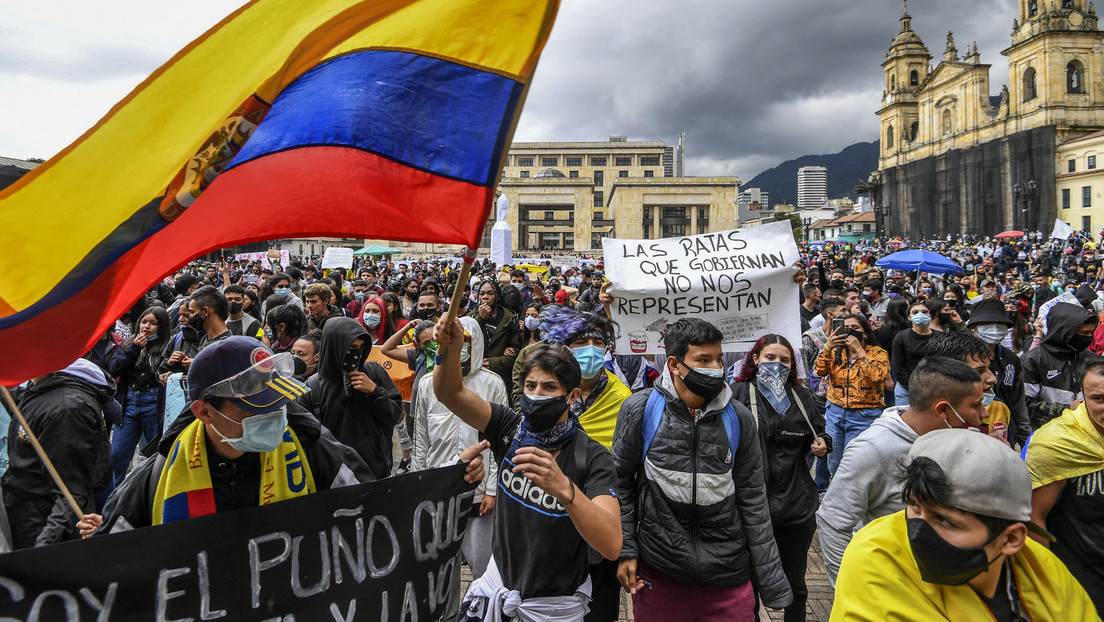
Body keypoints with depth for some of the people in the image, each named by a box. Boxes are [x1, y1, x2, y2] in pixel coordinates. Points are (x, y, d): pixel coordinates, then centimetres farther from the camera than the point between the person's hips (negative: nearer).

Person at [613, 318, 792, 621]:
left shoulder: (738, 417, -2)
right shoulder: (640, 409, -8)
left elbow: (752, 500, 3)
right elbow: (621, 481, 1)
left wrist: (772, 584, 3)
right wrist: (625, 550, -3)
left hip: (728, 573, 2)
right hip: (657, 570, -1)